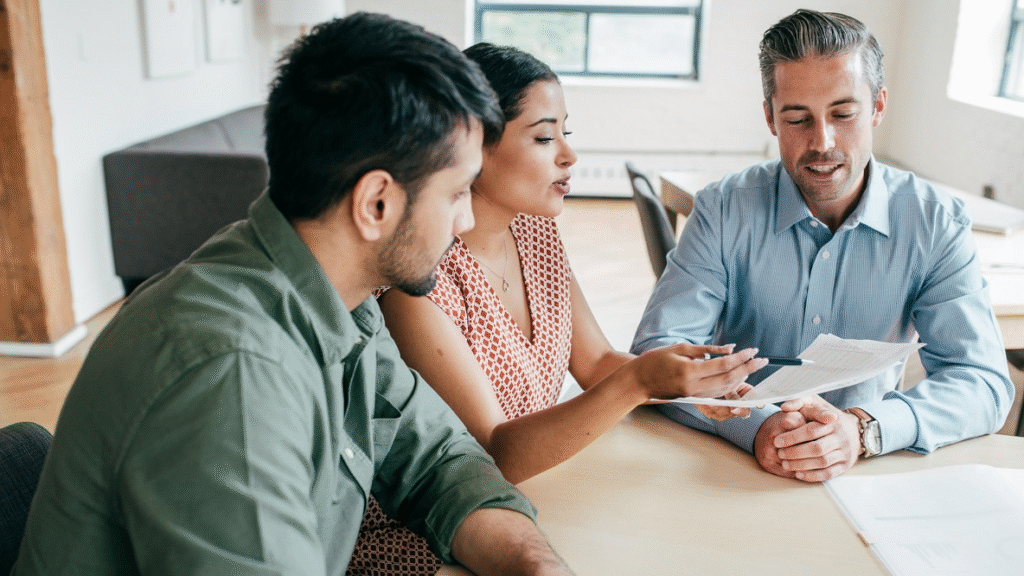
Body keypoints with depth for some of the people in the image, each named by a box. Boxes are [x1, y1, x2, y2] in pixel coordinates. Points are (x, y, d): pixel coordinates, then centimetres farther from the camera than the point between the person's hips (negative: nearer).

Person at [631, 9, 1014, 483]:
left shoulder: (935, 223, -4)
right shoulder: (723, 211, -7)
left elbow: (984, 382, -8)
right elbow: (658, 352, -13)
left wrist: (864, 429, -27)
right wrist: (757, 426, -30)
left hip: (865, 473, 2)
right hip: (731, 457, -1)